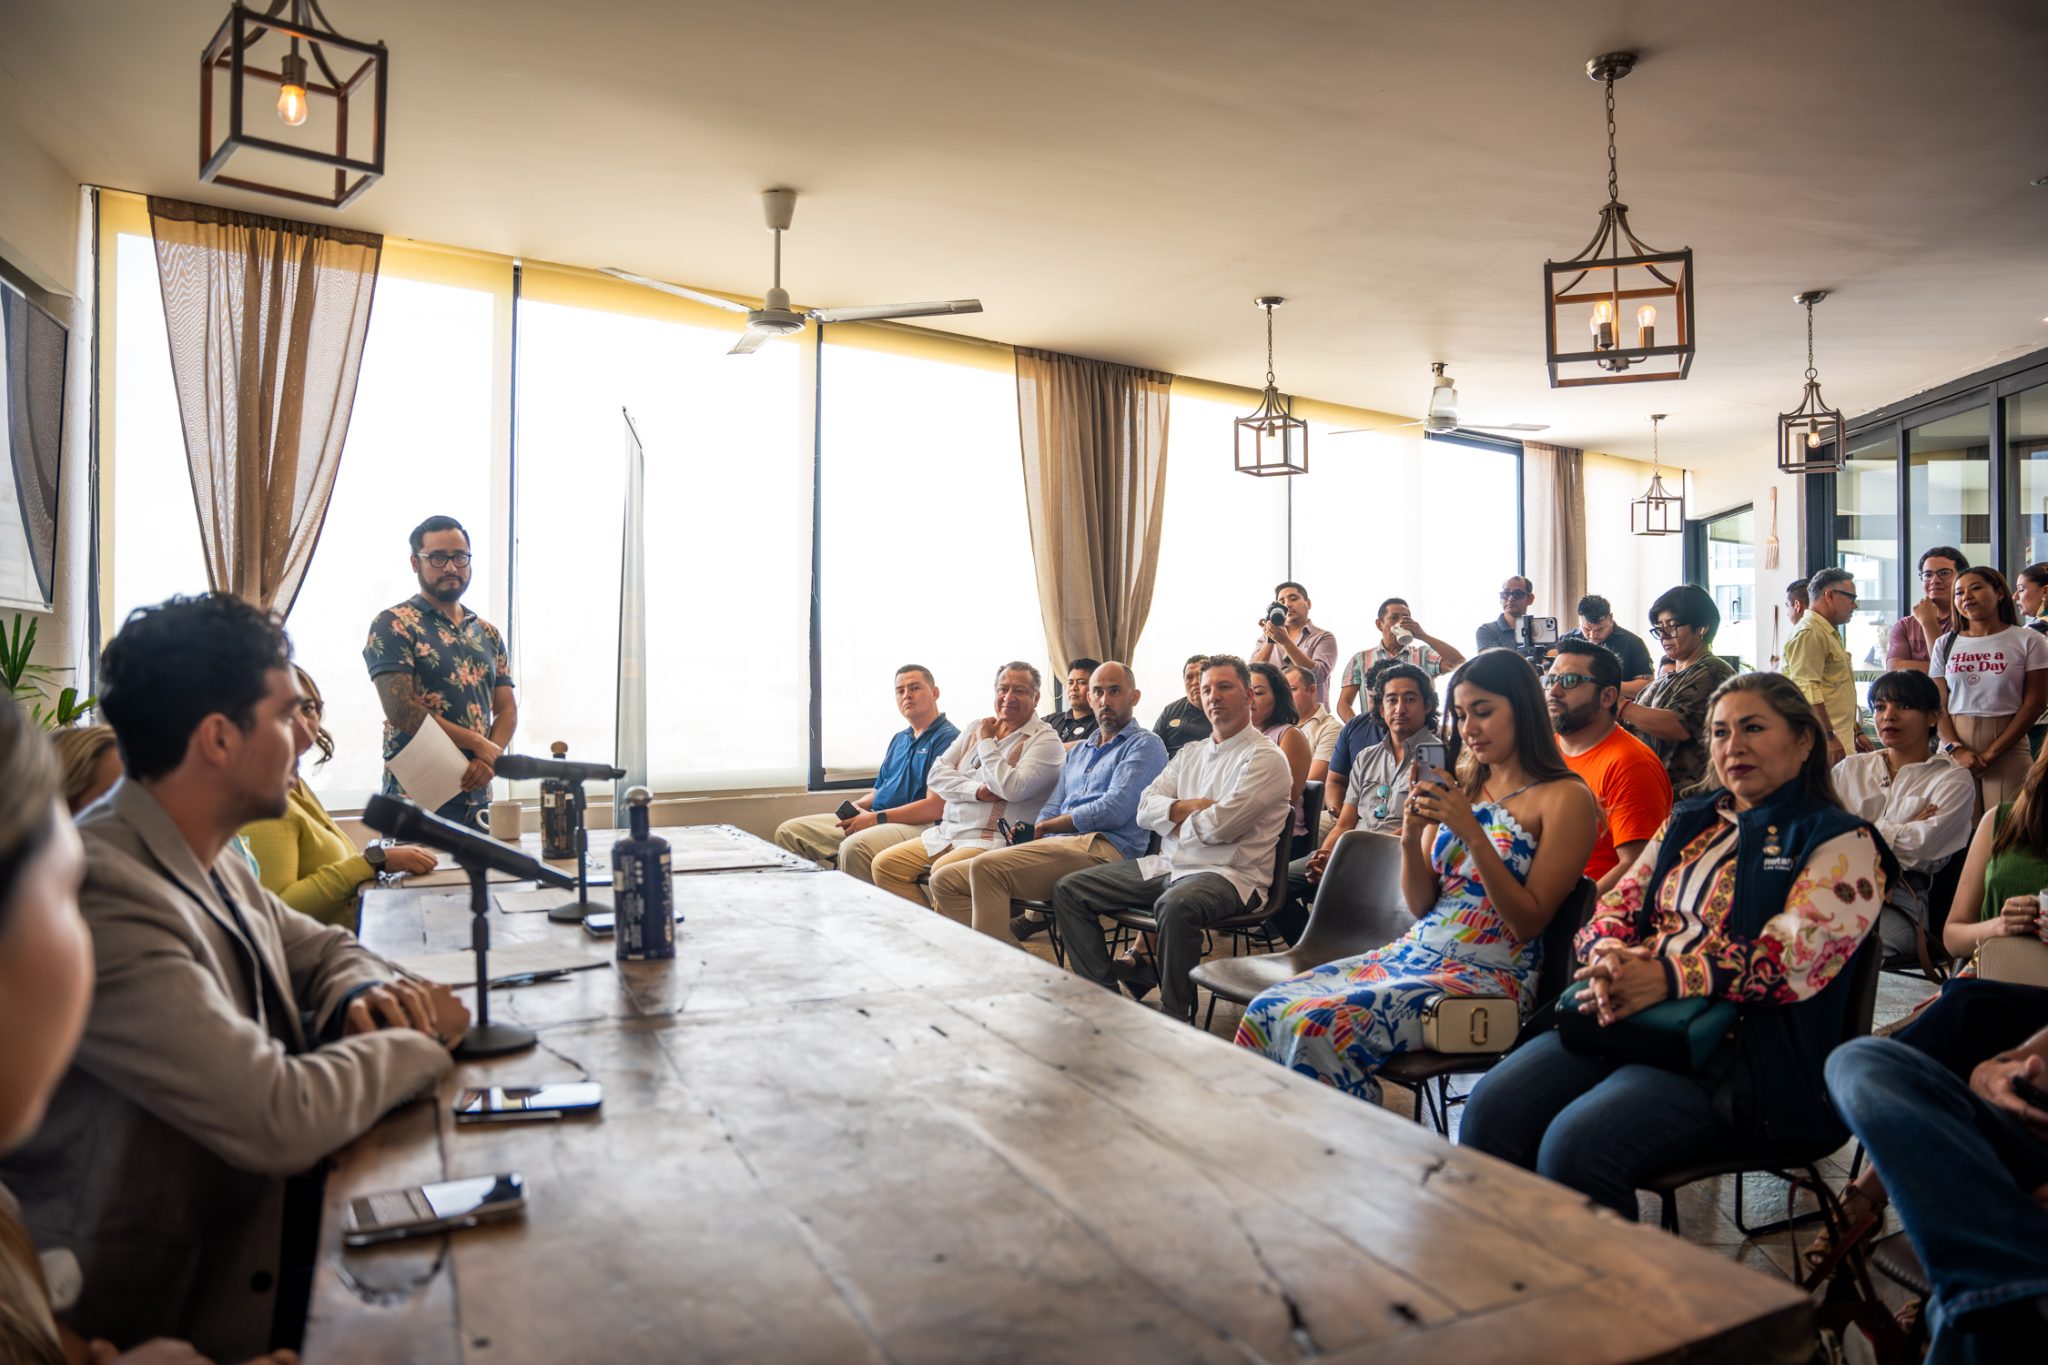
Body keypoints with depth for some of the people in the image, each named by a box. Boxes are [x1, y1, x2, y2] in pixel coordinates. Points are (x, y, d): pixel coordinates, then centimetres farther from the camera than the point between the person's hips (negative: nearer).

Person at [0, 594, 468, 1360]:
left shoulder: (204, 864, 1)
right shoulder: (102, 894, -27)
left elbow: (323, 950, 16)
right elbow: (280, 1119, -30)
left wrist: (363, 998, -6)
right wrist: (422, 1036, -14)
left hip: (260, 1212, 8)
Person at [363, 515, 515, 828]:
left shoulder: (487, 633, 15)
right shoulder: (393, 625, -3)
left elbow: (507, 710, 11)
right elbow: (402, 711, -13)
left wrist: (489, 759, -9)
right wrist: (480, 745, -10)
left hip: (478, 798, 5)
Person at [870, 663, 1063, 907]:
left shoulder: (1044, 740, -3)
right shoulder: (976, 728, 17)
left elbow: (1012, 788, -18)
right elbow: (936, 775, 9)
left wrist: (986, 741, -5)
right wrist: (977, 791, -10)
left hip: (993, 839, -7)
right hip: (945, 832, 7)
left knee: (942, 873, -33)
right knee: (883, 864, -4)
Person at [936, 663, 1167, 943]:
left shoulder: (1145, 745, 4)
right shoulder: (1077, 751, 29)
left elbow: (1113, 810, -10)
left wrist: (1042, 827, -2)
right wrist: (1028, 834, -4)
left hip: (1103, 848, -8)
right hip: (1057, 847, 9)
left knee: (987, 867, -29)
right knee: (945, 881, -4)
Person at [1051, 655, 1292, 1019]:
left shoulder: (1265, 758, -5)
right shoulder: (1190, 754, 20)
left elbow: (1220, 825, -17)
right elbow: (1145, 809, 10)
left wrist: (1176, 819, 1)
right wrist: (1187, 807, -8)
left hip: (1228, 874, -8)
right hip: (1166, 865, 8)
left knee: (1176, 906, -42)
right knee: (1068, 890, -1)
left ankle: (1174, 1019, -24)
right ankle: (1104, 995, 0)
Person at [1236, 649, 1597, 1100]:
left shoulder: (1565, 797, -5)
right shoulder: (1459, 788, 13)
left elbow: (1529, 922, -11)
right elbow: (1421, 905, 11)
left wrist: (1472, 833, -19)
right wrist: (1412, 837, -8)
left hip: (1489, 976, -6)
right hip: (1414, 953, 7)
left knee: (1321, 1026, -28)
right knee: (1266, 1009, -12)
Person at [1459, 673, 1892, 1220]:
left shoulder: (1842, 843, 3)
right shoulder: (1690, 821, 22)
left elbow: (1791, 958, -12)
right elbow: (1617, 904, 14)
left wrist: (1667, 978, -26)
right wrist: (1610, 957, -10)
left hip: (1745, 1048, -5)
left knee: (1579, 1144, -30)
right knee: (1490, 1110, -20)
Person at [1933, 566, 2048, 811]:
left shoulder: (2028, 641, 4)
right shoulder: (1946, 644, 11)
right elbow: (1939, 705, 6)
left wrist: (1992, 753, -9)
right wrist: (1956, 749, -10)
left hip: (2007, 750, -2)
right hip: (1954, 749, 2)